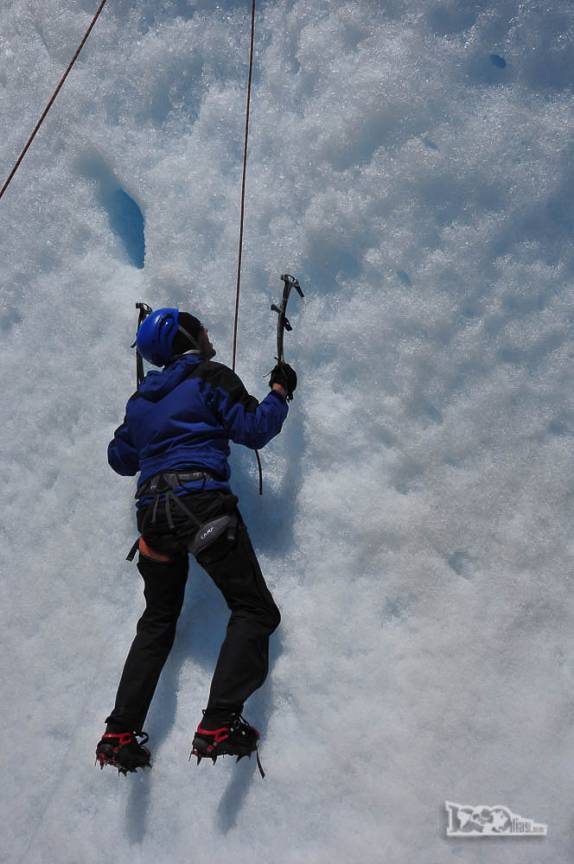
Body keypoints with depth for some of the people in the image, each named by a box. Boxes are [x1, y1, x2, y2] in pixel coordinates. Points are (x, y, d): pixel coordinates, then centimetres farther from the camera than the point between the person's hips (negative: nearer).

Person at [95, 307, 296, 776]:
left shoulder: (140, 399, 21)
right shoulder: (211, 377, 2)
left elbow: (120, 458, 27)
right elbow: (254, 430, -4)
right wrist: (280, 392, 12)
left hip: (153, 513, 7)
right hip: (202, 502, -7)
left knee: (157, 621, 20)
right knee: (255, 610, 1)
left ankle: (122, 732, 15)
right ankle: (219, 726, -11)